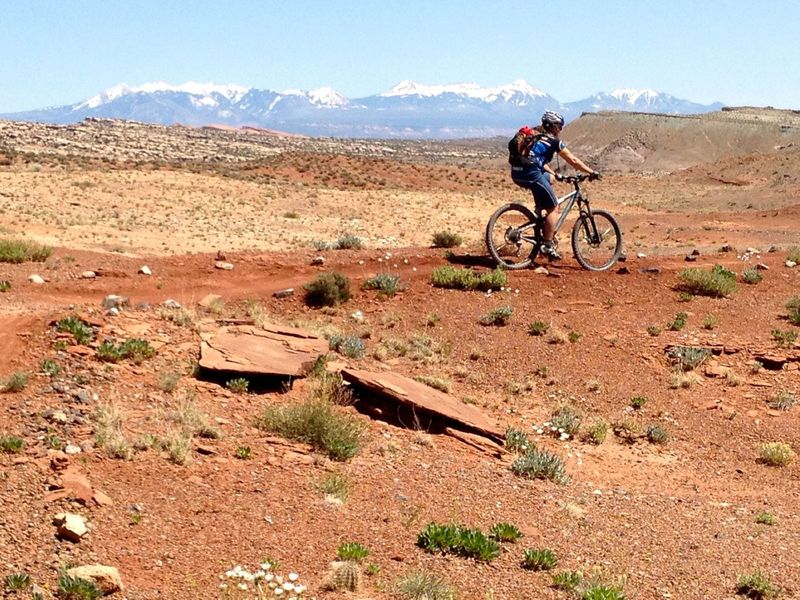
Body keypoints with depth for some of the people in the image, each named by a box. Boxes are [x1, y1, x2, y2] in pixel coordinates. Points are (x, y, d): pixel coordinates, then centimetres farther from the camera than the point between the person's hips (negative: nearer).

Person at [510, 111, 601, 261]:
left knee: (549, 178, 33)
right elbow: (573, 161, 6)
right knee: (552, 207, 4)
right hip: (531, 174, -8)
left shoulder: (534, 136, 26)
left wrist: (554, 174, 41)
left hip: (517, 174, 8)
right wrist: (591, 172, 13)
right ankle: (547, 245, 0)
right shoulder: (553, 140, 4)